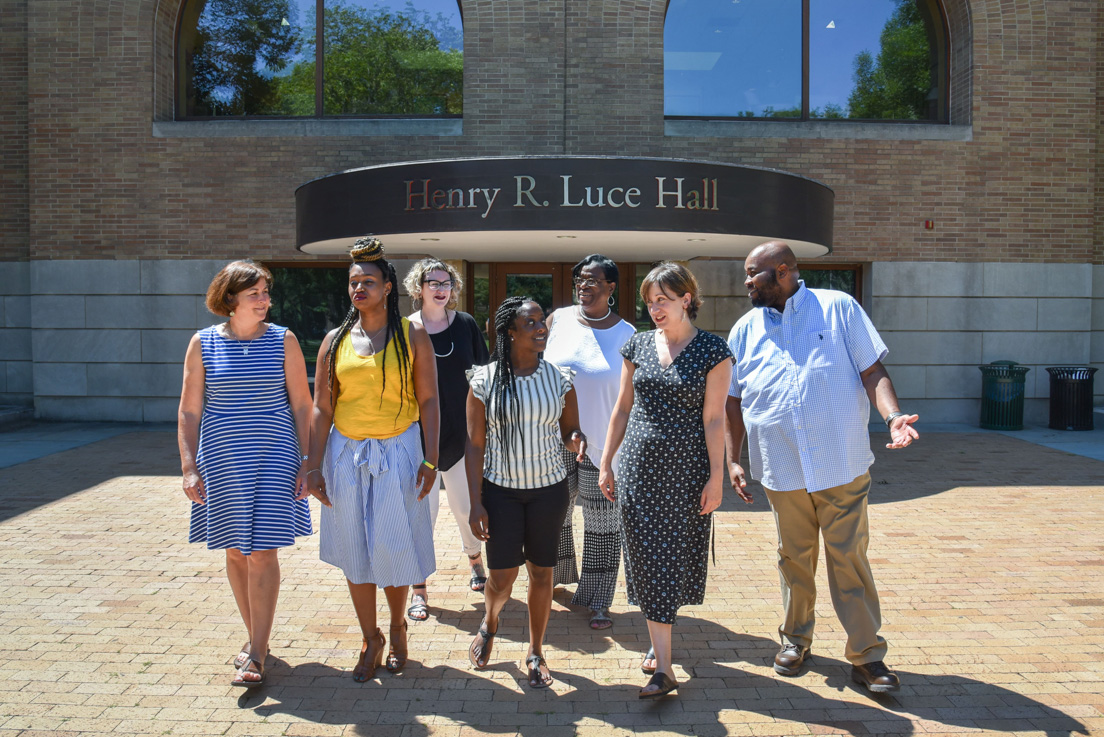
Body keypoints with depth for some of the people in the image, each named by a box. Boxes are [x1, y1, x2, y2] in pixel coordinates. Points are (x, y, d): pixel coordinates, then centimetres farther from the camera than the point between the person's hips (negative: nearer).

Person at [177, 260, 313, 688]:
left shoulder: (283, 340, -1)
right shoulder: (203, 343, 1)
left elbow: (302, 404, 1)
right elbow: (189, 411, 3)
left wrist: (307, 462, -4)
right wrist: (188, 467, -3)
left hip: (273, 457, -2)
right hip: (221, 459, 2)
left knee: (262, 552, -5)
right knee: (235, 551, 10)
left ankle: (255, 657, 2)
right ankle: (256, 637, 28)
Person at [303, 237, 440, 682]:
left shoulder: (412, 336, -1)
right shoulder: (335, 341, 6)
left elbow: (428, 400, -2)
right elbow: (321, 407, 5)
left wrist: (431, 461, -9)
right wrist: (314, 465, 0)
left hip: (398, 452, -2)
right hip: (346, 454, 3)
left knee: (395, 550, 3)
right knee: (355, 553, 9)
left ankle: (397, 629, 29)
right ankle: (371, 640, 26)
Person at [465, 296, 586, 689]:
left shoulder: (559, 378, -1)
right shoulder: (485, 380, -6)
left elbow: (570, 431, 7)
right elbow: (475, 445, -4)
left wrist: (576, 438, -19)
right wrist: (475, 503, -7)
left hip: (549, 488, 2)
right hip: (501, 489, -1)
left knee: (541, 570, 9)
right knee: (502, 576, 1)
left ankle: (535, 652, 29)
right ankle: (489, 621, 37)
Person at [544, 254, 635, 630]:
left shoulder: (626, 335, -1)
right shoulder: (559, 319, 3)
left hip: (602, 443, -2)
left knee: (603, 521, 3)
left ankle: (597, 601, 17)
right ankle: (555, 576, 38)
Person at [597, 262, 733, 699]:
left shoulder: (712, 351, -4)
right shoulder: (638, 346, 6)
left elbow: (714, 419, -6)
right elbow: (622, 409, 10)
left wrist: (716, 478, -8)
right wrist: (605, 463, 9)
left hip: (687, 468, -2)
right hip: (640, 465, 3)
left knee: (676, 554, 7)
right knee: (649, 558, 2)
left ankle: (659, 636, 33)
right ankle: (664, 668, 11)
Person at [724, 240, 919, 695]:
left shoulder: (838, 308, 0)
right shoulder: (746, 329, 8)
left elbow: (872, 370, -2)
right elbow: (733, 401, 11)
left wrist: (893, 415, -19)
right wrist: (732, 460, 6)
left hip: (842, 465, -2)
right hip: (781, 469, 3)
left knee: (849, 558, 1)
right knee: (794, 558, 13)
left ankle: (866, 655, 13)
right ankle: (796, 638, 32)